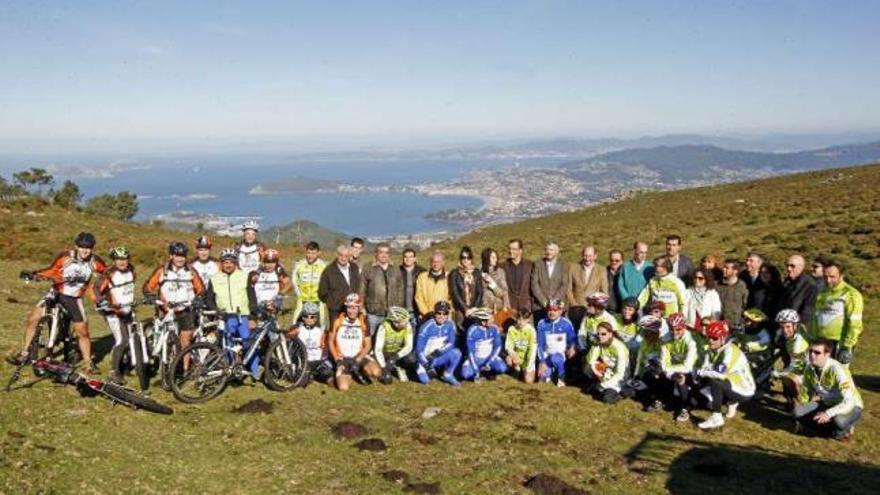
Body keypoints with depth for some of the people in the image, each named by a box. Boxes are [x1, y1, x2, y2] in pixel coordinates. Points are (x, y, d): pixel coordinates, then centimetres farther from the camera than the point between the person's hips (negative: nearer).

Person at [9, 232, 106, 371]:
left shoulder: (95, 261, -15)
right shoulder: (65, 257, -16)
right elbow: (51, 270, -6)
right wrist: (35, 274, -21)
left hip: (74, 299, 0)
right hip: (56, 293, 0)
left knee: (83, 332, -1)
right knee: (33, 319, -11)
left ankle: (89, 363, 15)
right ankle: (24, 354, 5)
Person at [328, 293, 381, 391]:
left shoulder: (363, 322, -3)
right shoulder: (338, 320, -6)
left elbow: (368, 345, 0)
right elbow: (331, 341, 3)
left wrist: (358, 360, -14)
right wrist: (337, 359, -7)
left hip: (359, 356, 1)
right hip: (343, 358, -1)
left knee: (376, 372, -28)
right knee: (343, 387, -23)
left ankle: (361, 372, 8)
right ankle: (348, 374, 13)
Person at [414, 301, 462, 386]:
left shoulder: (450, 325, -6)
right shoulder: (426, 327, -16)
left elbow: (451, 343, -10)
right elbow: (419, 348, -16)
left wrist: (439, 351, -26)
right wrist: (425, 364, -22)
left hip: (440, 357, 3)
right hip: (426, 358, -2)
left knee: (456, 352, -27)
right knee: (425, 380, -27)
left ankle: (448, 375, -5)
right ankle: (422, 369, 10)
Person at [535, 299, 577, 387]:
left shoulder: (566, 323, -10)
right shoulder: (542, 324, -8)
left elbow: (572, 340, 2)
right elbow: (540, 344, -7)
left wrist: (573, 348, -20)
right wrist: (542, 361, -16)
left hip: (561, 354, -1)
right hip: (547, 355, 2)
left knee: (555, 359, -37)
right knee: (544, 378, -19)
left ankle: (561, 377, -6)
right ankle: (550, 371, 18)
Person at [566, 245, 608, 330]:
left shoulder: (601, 271, 6)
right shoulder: (573, 268, 7)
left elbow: (604, 293, 7)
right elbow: (568, 290, 6)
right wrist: (574, 304, -5)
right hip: (575, 310, 1)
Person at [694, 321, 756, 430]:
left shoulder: (730, 351, -24)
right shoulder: (713, 349, 2)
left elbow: (720, 374, -35)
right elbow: (705, 367, -1)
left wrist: (700, 372, -22)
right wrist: (700, 372, -23)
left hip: (744, 392, -9)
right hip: (732, 384, 9)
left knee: (715, 381, -29)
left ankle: (716, 418, -22)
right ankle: (732, 402, 16)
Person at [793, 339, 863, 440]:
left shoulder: (837, 370, -29)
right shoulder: (809, 369, -11)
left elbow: (849, 402, -35)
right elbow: (806, 392, 7)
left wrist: (828, 413, -45)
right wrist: (799, 407, -3)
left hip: (851, 406, -5)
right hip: (827, 403, 5)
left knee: (839, 421, -39)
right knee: (798, 411, -20)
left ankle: (845, 428, -1)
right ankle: (834, 431, -1)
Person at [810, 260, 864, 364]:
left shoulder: (851, 294, -10)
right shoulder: (822, 294, 14)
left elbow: (855, 324, -15)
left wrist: (847, 347, -18)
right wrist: (813, 341, 16)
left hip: (840, 344, -7)